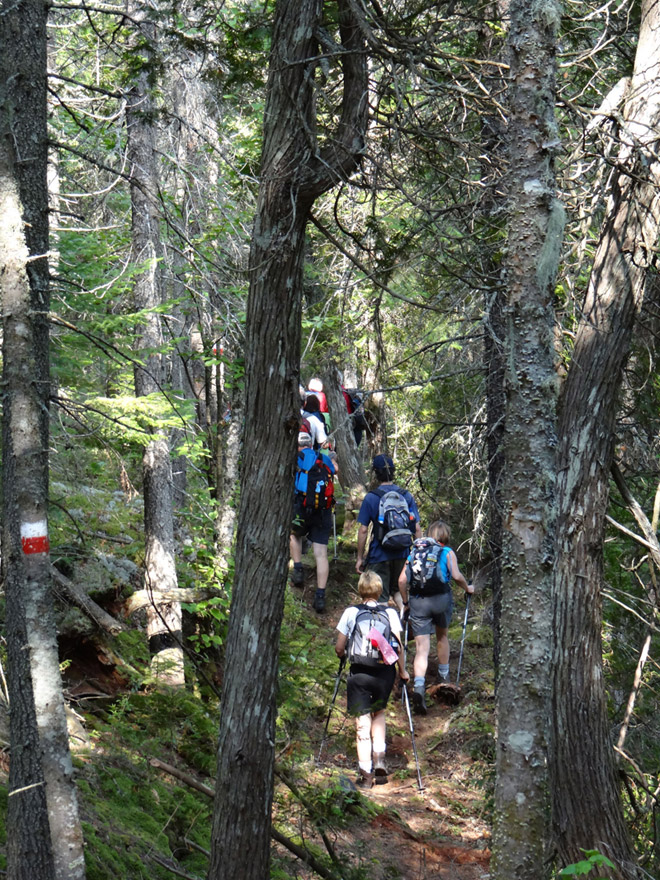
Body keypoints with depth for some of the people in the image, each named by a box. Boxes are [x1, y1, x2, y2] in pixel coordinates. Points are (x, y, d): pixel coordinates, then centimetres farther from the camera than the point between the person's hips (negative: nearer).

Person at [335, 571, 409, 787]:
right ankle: (379, 760, 11)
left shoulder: (350, 612, 0)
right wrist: (402, 671, 13)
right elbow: (399, 647, -1)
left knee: (362, 722, 2)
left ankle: (365, 773, -4)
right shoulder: (390, 613, 2)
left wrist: (343, 655, 26)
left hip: (358, 672, -2)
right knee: (379, 712, 24)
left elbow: (339, 649, 3)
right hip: (384, 672, 2)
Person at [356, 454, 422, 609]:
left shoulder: (370, 498, -10)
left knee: (380, 597, 6)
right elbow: (417, 528, 0)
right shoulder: (407, 496, -1)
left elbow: (363, 530, -8)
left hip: (379, 555, -3)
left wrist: (360, 558, 0)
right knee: (397, 590, 23)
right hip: (402, 554, 4)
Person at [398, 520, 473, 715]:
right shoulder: (448, 553, 6)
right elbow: (456, 576, -10)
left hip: (417, 601, 1)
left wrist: (406, 602, 17)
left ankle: (418, 686, -25)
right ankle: (443, 677, 41)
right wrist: (467, 588, 9)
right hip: (441, 598, -1)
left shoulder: (414, 552, 14)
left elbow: (402, 580, 6)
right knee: (442, 636, 27)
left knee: (421, 648, -3)